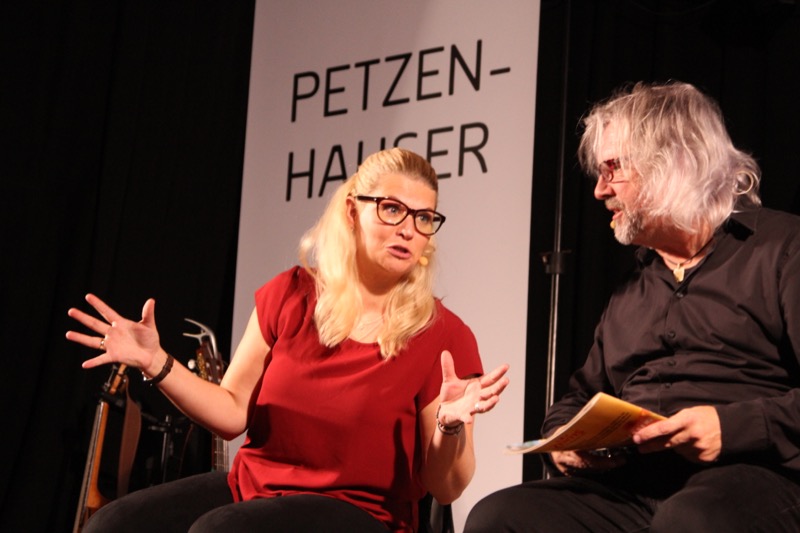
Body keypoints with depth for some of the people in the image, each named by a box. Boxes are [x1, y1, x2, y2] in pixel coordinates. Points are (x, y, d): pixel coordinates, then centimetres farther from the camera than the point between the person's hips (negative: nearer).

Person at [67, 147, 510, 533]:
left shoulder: (444, 336, -10)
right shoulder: (290, 294, 2)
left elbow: (443, 488, -6)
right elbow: (233, 412, 7)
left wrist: (451, 426, -27)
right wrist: (156, 363, -6)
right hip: (250, 486, 5)